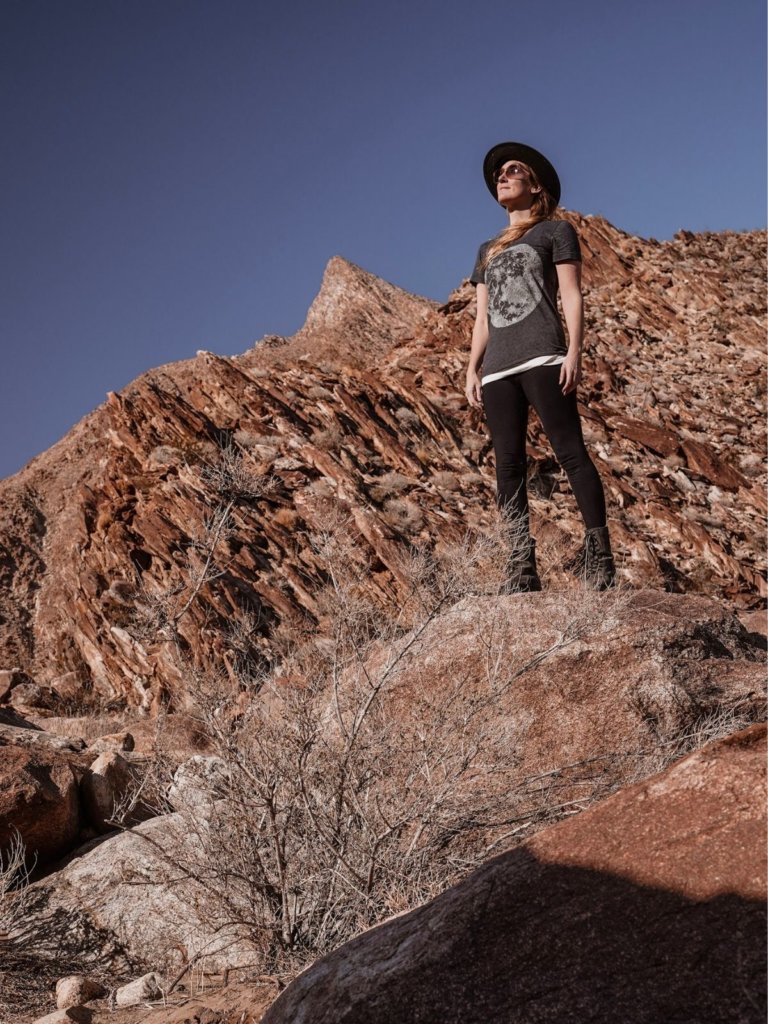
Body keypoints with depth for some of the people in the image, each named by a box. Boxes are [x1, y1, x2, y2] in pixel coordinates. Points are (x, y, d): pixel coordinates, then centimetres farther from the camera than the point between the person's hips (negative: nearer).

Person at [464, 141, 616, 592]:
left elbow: (572, 296, 3)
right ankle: (522, 568, -7)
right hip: (498, 368, 5)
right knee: (509, 465, -4)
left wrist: (574, 351, -11)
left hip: (543, 357, -5)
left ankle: (599, 555, -15)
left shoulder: (556, 230, 14)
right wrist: (473, 369, 10)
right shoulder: (488, 250, 28)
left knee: (571, 452, -14)